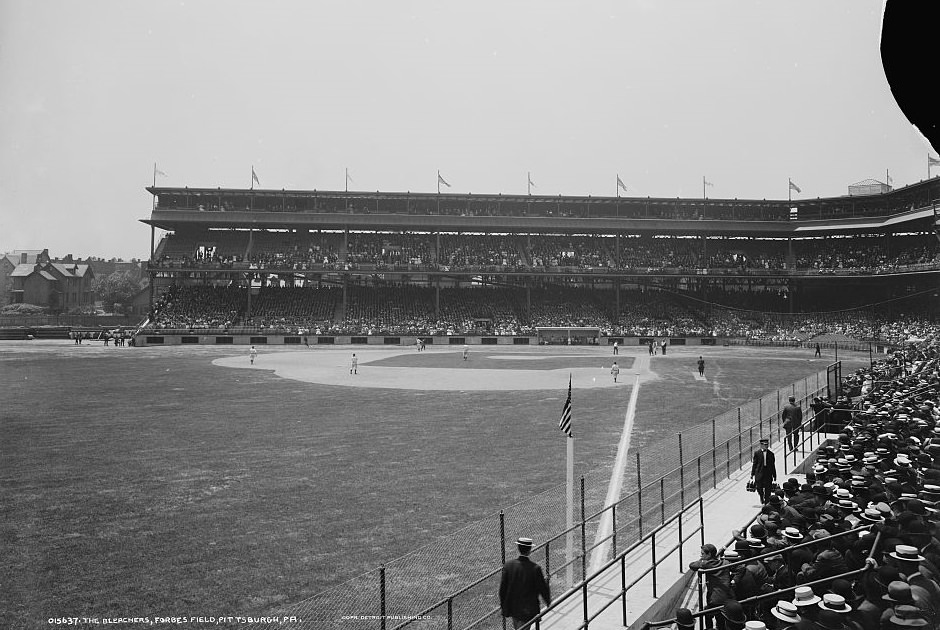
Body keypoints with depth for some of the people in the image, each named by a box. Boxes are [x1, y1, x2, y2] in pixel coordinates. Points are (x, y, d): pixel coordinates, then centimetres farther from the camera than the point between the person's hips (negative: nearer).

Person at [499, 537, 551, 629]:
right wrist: (548, 602, 10)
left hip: (512, 607, 3)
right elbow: (543, 589, -10)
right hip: (528, 610, -3)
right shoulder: (535, 568, -21)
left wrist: (502, 604, 10)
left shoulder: (508, 565, -14)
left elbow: (502, 587, -5)